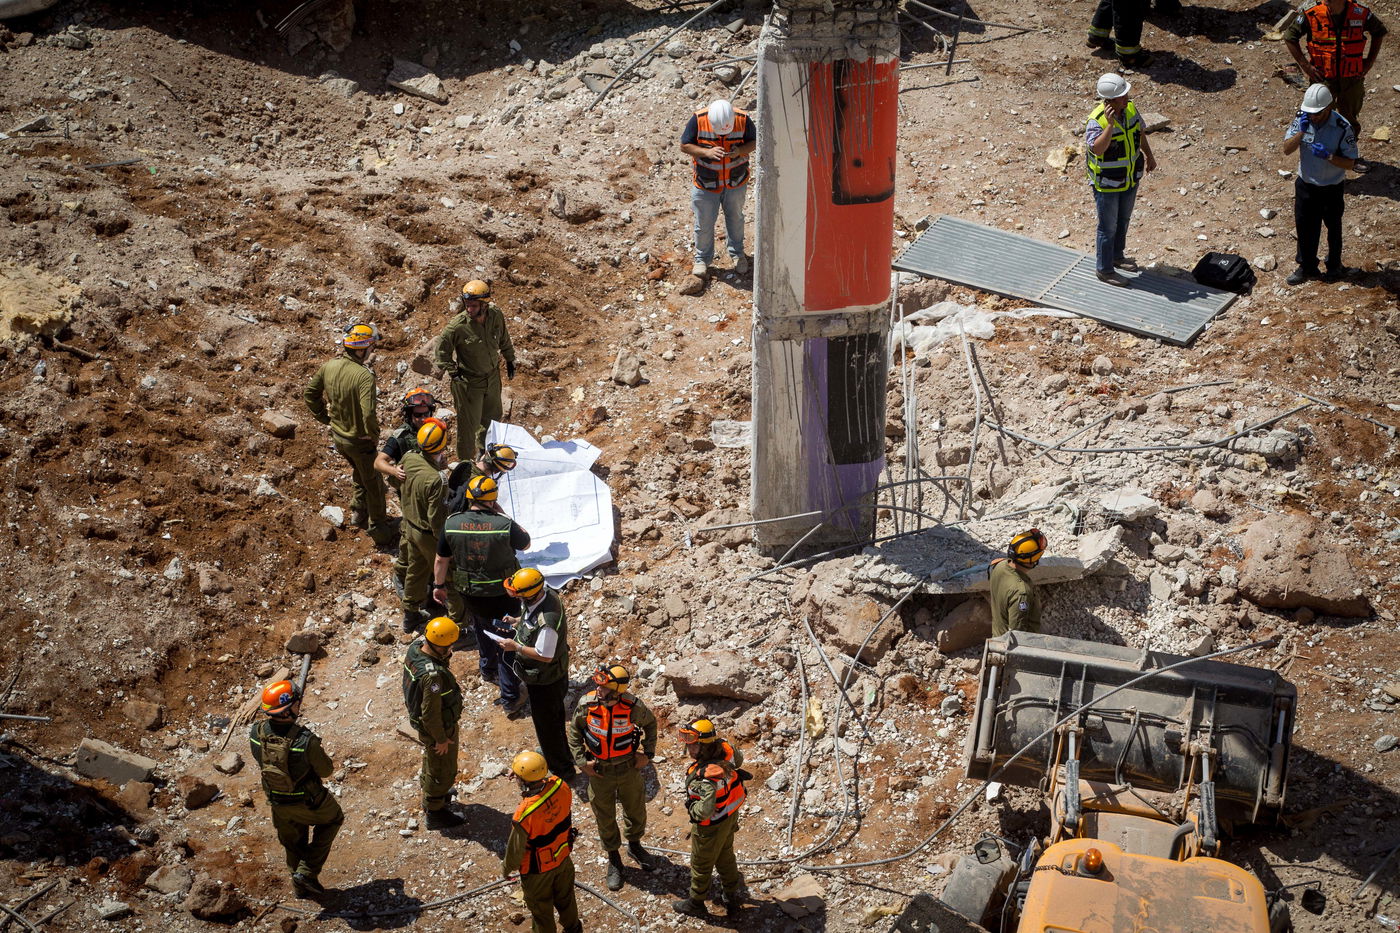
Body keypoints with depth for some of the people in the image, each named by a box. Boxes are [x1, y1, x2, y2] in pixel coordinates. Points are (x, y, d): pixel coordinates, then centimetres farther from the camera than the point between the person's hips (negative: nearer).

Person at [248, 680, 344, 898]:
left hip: (278, 803, 4)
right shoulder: (305, 740, -36)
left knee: (292, 842, 29)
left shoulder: (256, 732, -22)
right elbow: (326, 770, -19)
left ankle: (300, 885, 49)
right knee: (333, 819, 28)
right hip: (308, 802, -4)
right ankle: (307, 872, 24)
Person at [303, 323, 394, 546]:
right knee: (374, 485, 15)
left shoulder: (329, 367, -8)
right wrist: (374, 435, -20)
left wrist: (324, 417, 14)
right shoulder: (364, 375, -30)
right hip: (360, 441, -7)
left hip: (337, 435, 7)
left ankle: (358, 512, 49)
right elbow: (368, 413, -39)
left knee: (360, 473, 34)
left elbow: (310, 394, 5)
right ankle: (379, 531, 28)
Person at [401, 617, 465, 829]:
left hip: (418, 715, 9)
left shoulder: (416, 646, -16)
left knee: (431, 761, 32)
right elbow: (430, 713, -32)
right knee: (442, 770, 15)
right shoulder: (433, 675, -42)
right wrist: (441, 739, -16)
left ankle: (431, 796, 56)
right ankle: (434, 813, 35)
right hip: (438, 727, -9)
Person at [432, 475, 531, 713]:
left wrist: (439, 585, 14)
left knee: (481, 627, 31)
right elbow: (526, 543, -4)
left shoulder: (451, 524, -17)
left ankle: (488, 669, 55)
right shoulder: (504, 525, -25)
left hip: (470, 593, 4)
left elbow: (441, 560, -4)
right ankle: (510, 697, 19)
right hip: (503, 594, -4)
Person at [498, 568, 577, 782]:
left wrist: (516, 647, -24)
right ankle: (559, 751, 54)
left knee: (546, 724, 12)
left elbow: (544, 656, -31)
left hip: (545, 679, -9)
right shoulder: (546, 593, -13)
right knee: (554, 717, 31)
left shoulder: (546, 621, -41)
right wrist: (518, 620, -5)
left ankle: (562, 770, 31)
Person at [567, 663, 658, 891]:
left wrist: (648, 754, -4)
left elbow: (650, 723, -2)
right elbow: (575, 732, -3)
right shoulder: (587, 704, -22)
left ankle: (634, 844, 51)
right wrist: (581, 761, -8)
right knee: (605, 817, 16)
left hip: (629, 768, 0)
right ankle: (614, 859, 40)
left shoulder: (633, 707, -25)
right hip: (599, 770, 0)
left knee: (636, 811, 21)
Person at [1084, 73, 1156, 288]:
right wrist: (1110, 125, -49)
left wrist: (1149, 156, 16)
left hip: (1130, 178, 7)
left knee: (1123, 220, 24)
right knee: (1108, 226, 5)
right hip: (1107, 183, -7)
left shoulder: (1130, 108, -7)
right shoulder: (1096, 120, -29)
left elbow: (1140, 131, 12)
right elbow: (1097, 148, -43)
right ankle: (1104, 269, 21)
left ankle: (1117, 256, 45)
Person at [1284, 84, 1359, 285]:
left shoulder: (1342, 127, -23)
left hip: (1331, 188, -3)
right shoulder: (1301, 120, -12)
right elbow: (1287, 150, -11)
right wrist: (1301, 132, -26)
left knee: (1333, 227, 16)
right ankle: (1306, 267, 34)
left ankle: (1335, 266, 36)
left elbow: (1350, 163, -17)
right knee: (1305, 227, 16)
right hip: (1305, 185, 3)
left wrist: (1328, 156, -34)